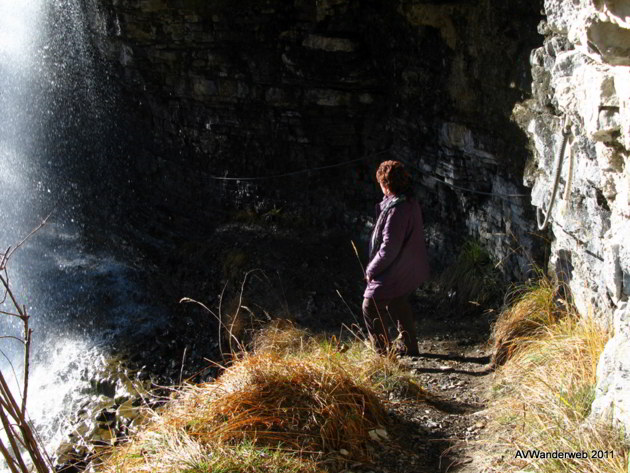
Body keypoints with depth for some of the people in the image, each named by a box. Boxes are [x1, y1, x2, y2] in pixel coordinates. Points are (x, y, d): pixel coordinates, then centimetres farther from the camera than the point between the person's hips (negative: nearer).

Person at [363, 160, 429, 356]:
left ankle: (383, 352, 6)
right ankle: (410, 348, 38)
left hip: (394, 272, -10)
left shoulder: (396, 210, -28)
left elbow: (389, 248, -26)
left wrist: (372, 269, -15)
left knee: (371, 307, 2)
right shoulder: (411, 203, 2)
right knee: (399, 306, 24)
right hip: (408, 270, 10)